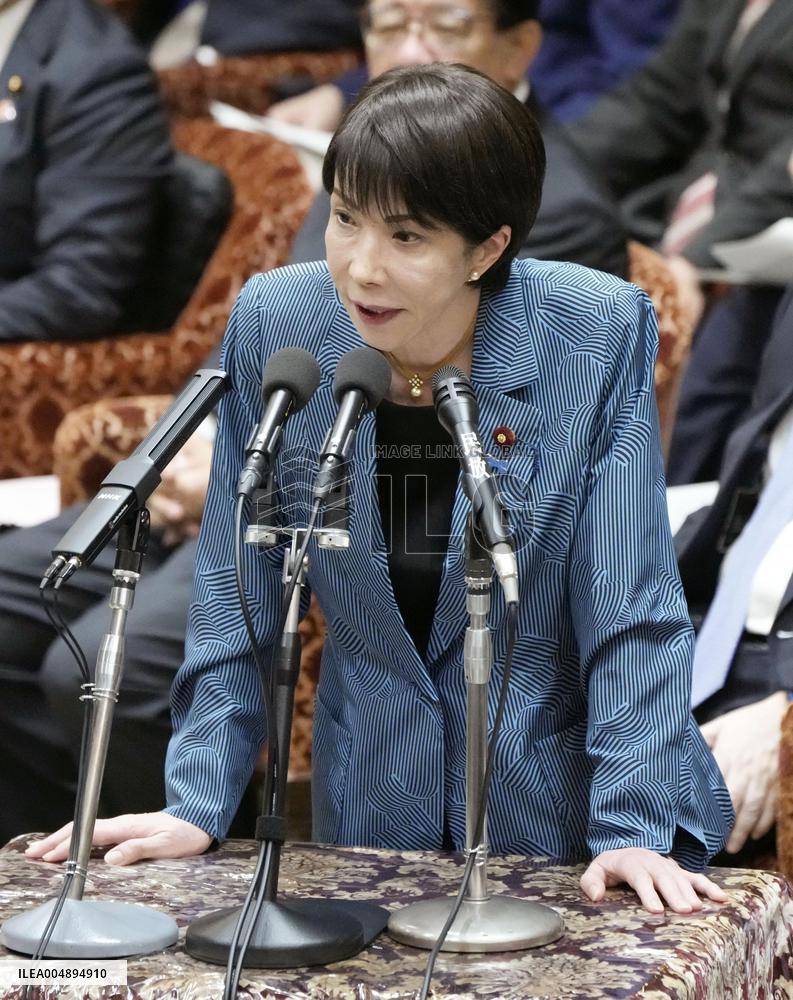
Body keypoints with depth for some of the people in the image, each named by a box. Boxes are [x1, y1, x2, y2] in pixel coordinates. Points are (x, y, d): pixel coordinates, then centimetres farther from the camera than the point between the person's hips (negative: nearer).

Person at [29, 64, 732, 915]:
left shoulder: (602, 337, -17)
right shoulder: (273, 325, -11)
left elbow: (632, 606, -13)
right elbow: (239, 589, -3)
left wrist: (637, 827, -20)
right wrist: (197, 804, -7)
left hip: (556, 807, -2)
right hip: (370, 803, 2)